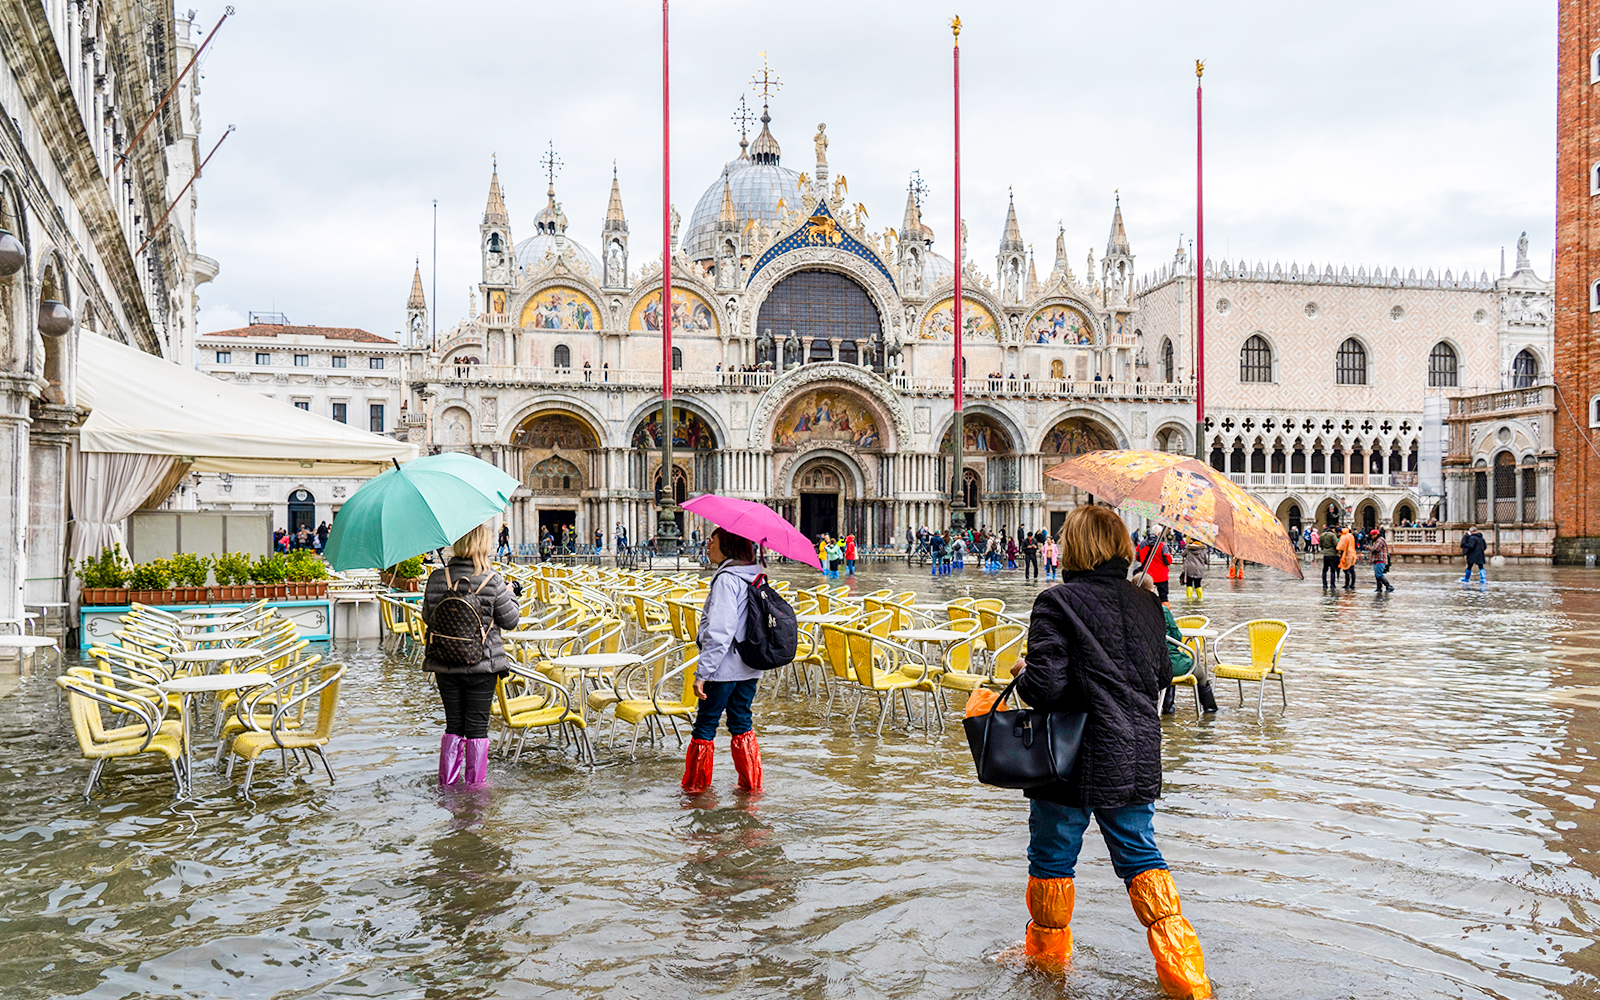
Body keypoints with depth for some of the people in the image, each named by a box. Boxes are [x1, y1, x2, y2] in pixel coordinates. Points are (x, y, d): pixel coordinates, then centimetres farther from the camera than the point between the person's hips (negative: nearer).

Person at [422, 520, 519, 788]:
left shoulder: (437, 578, -4)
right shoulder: (493, 581, -12)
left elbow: (428, 617, 4)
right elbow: (509, 620, -4)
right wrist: (510, 595, 13)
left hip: (445, 665, 3)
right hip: (482, 665, -3)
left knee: (453, 723, 15)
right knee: (477, 725, 7)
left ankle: (447, 780, 20)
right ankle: (476, 782, 15)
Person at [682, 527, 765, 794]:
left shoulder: (726, 580, -17)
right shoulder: (753, 578, 9)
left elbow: (719, 634, -23)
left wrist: (702, 672, -21)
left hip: (724, 669, -8)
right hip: (749, 668, 8)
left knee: (705, 725, 5)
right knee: (742, 723, 16)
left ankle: (696, 784, 16)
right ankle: (751, 783, 20)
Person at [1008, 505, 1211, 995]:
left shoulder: (1057, 602, -15)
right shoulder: (1147, 604, 3)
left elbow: (1046, 685, -21)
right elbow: (1162, 675, 13)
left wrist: (1023, 675, 0)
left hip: (1071, 759, -5)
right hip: (1137, 757, 5)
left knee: (1052, 857, 14)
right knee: (1140, 855, 16)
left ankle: (1048, 954, 32)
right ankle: (1185, 974, 12)